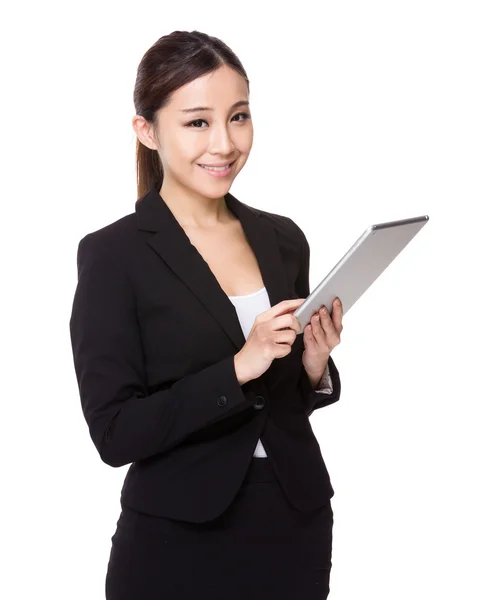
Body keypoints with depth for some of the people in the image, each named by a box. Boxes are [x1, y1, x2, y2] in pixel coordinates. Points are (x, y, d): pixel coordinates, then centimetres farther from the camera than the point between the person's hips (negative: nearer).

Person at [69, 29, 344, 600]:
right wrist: (237, 368, -23)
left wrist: (314, 365, -9)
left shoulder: (283, 239, 3)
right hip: (178, 544, -4)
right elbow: (114, 433, -15)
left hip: (298, 528, 5)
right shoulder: (114, 254, -11)